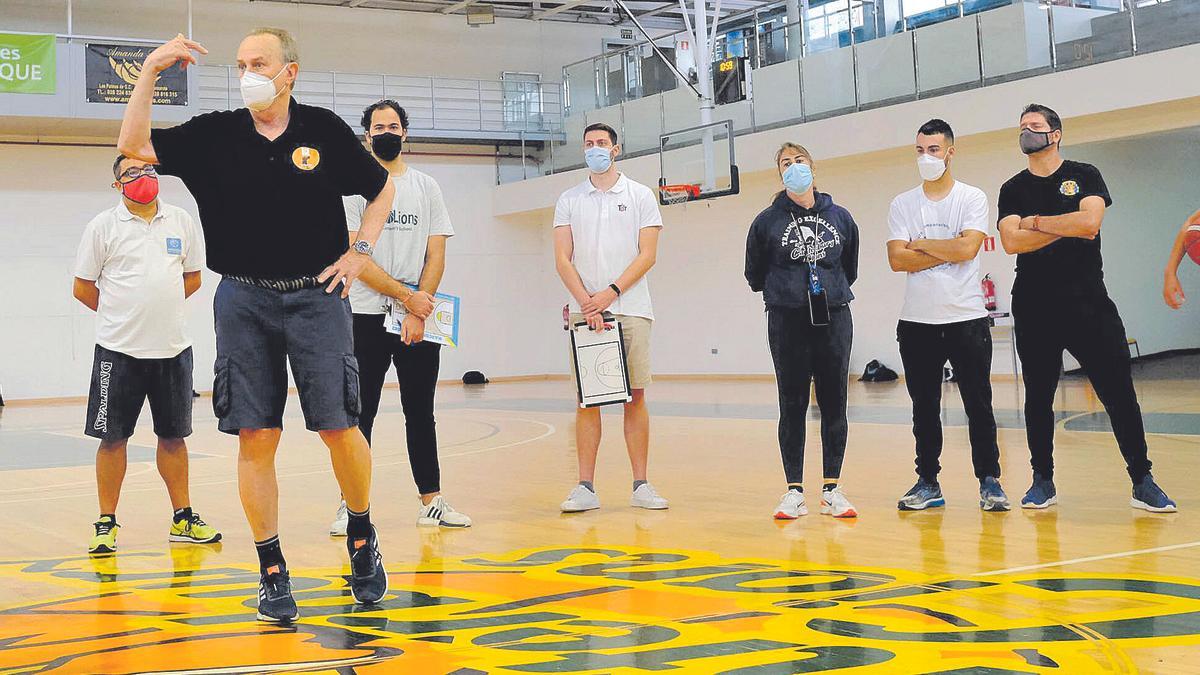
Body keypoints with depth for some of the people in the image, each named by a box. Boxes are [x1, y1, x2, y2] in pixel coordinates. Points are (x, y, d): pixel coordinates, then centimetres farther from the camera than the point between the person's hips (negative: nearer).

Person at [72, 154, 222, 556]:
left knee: (173, 436, 9)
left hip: (172, 348, 3)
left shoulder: (182, 222, 7)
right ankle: (106, 524, 10)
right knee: (113, 437, 1)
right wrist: (123, 314, 8)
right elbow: (83, 288, 2)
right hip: (118, 349, -3)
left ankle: (183, 519, 18)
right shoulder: (103, 227, -2)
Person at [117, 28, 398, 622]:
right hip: (244, 302, 1)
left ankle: (361, 536, 23)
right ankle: (272, 572, 9)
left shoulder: (324, 130, 2)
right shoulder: (215, 135, 4)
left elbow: (382, 189, 14)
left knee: (339, 428, -3)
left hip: (317, 297, -1)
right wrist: (150, 72, -9)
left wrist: (361, 251, 3)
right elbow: (133, 146, -3)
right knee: (255, 438, -1)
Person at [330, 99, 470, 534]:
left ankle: (432, 502, 14)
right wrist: (407, 296, -13)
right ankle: (352, 506, 5)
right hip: (367, 318, -2)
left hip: (420, 318, 3)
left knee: (421, 414, 9)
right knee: (359, 416, 0)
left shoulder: (427, 187, 10)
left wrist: (419, 313, -9)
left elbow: (436, 257, 3)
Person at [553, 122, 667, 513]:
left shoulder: (641, 196, 7)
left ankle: (640, 485, 4)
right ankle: (586, 487, 1)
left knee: (635, 396, -1)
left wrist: (611, 292, -12)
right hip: (584, 313, 1)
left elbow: (647, 255, 0)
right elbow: (562, 260, 4)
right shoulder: (569, 200, 11)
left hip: (631, 311, -1)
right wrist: (586, 302, -10)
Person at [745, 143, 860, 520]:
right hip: (787, 323, -2)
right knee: (793, 405, 1)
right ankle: (794, 491, 6)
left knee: (834, 404, 3)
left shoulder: (840, 218, 6)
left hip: (834, 319, 2)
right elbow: (754, 275, 12)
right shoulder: (768, 220, 0)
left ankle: (832, 489, 10)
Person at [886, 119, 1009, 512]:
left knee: (979, 406, 0)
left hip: (967, 318, -2)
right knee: (924, 409, 8)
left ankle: (989, 482, 9)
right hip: (917, 322, 2)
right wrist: (948, 252, -10)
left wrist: (920, 244, -5)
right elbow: (897, 259, -5)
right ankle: (928, 483, 16)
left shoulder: (972, 199, 0)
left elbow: (967, 248, -15)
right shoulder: (902, 205, 7)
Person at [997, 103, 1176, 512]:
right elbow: (1011, 242, -7)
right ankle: (1043, 481, 17)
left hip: (1087, 302, -2)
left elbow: (1089, 221, -14)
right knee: (1038, 397, 7)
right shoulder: (1012, 190, 10)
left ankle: (1142, 482, 2)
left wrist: (1035, 222, -6)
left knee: (1119, 393, -3)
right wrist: (1067, 226, -10)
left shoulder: (1084, 176, 5)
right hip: (1033, 307, 2)